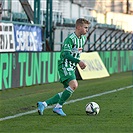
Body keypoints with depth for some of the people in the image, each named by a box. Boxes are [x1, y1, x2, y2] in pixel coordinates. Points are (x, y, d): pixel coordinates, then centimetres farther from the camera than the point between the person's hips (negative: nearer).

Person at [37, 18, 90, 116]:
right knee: (73, 85, -29)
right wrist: (79, 61, -30)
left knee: (68, 92, 6)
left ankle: (43, 104, 9)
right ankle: (58, 107, -19)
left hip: (72, 68, 9)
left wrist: (79, 62, 21)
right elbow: (66, 54, -24)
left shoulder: (83, 39, 13)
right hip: (65, 66, -9)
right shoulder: (70, 39, -15)